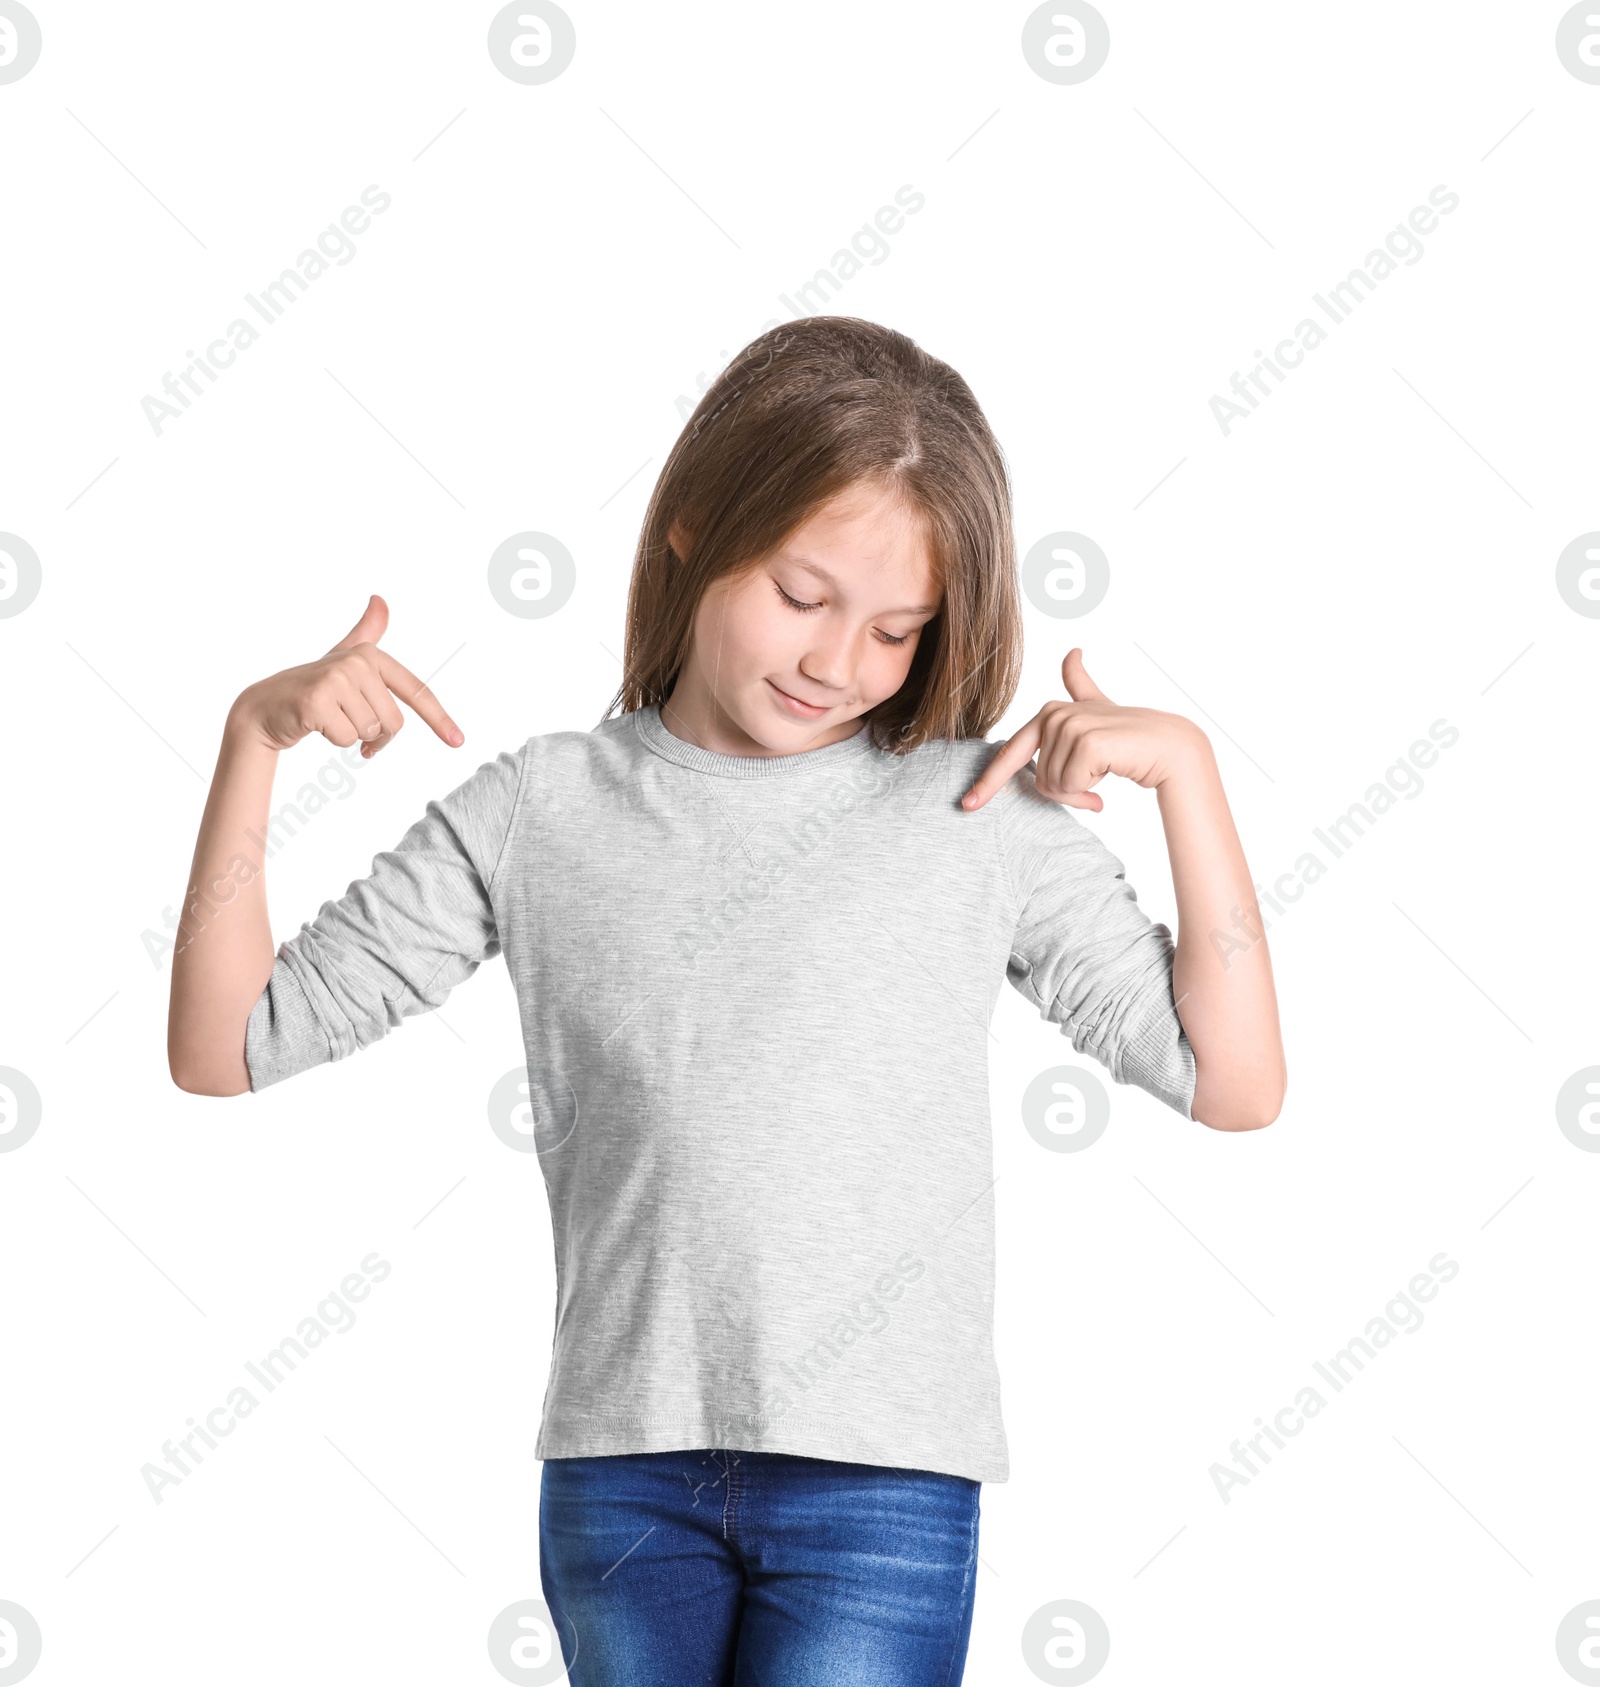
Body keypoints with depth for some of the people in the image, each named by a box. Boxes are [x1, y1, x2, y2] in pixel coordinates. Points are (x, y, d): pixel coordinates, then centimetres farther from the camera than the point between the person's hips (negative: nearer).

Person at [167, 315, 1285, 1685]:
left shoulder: (982, 807, 1)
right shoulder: (540, 811, 4)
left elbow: (1235, 1086, 2)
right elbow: (224, 1049, 5)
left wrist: (1185, 764, -5)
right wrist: (256, 736, -4)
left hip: (886, 1481, -2)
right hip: (620, 1475, 2)